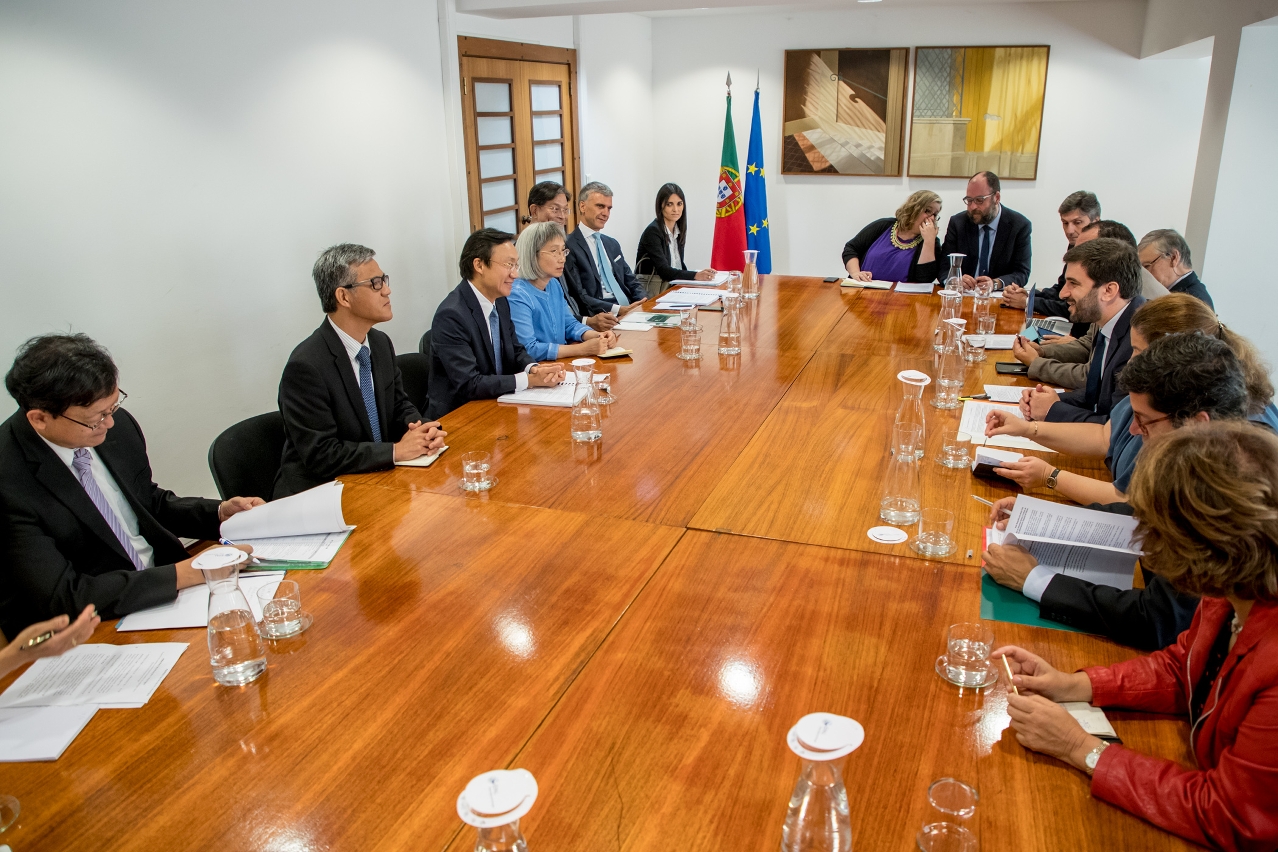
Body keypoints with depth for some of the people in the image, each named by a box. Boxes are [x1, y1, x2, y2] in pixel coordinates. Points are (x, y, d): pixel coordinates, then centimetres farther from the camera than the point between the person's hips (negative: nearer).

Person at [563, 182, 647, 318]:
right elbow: (578, 297, -13)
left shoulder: (613, 244, 21)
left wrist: (644, 302, -1)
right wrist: (617, 310, -21)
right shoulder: (569, 247, -5)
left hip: (629, 308, 8)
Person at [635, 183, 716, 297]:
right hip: (651, 292, -7)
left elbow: (679, 264, 12)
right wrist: (695, 276, -32)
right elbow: (663, 270, -21)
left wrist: (700, 274, -7)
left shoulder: (679, 230, 10)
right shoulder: (652, 232, -13)